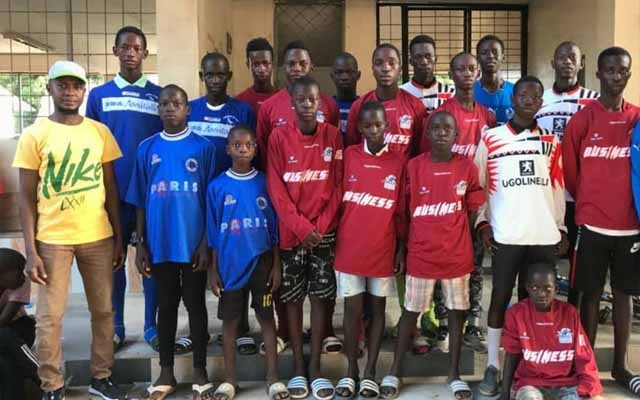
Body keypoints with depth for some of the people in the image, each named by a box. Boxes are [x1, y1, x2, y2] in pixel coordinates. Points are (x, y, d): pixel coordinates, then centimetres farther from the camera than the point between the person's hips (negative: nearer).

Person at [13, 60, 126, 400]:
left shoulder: (100, 132, 5)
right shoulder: (34, 136, -3)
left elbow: (111, 189, 9)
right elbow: (26, 198, -3)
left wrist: (119, 237, 6)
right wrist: (31, 250, -8)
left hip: (98, 237, 3)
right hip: (52, 240, -2)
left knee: (103, 310, 10)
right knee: (49, 317, 3)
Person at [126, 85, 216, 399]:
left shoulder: (203, 147, -1)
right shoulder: (147, 148, 6)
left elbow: (210, 200, -2)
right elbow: (140, 202, 7)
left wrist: (206, 242, -6)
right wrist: (140, 243, 3)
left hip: (193, 242, -2)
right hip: (159, 242, 2)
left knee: (195, 304, 8)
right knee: (166, 305, 12)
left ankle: (200, 372, 20)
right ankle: (166, 372, 24)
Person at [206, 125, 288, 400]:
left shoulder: (265, 183, -1)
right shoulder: (217, 186, -2)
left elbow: (275, 229, 2)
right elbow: (213, 233, 1)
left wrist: (276, 265, 0)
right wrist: (213, 269, 0)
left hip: (261, 261, 0)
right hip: (230, 264, 0)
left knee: (266, 317, 8)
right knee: (230, 321, 9)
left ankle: (273, 377, 16)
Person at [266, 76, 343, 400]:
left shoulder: (332, 135, 1)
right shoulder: (279, 136, -3)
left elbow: (338, 185, 0)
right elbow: (276, 189, -5)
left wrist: (320, 225, -8)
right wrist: (300, 226, -12)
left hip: (324, 231, 1)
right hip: (291, 231, -1)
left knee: (321, 296, 4)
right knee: (292, 297, 5)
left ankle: (315, 367, 14)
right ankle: (297, 366, 17)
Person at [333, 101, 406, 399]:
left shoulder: (397, 162, 0)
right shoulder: (349, 156, -2)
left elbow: (401, 211, 3)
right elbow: (338, 200, 2)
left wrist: (402, 248, 3)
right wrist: (334, 238, 0)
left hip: (383, 249, 1)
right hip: (349, 248, -1)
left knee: (377, 308, 9)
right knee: (353, 309, 6)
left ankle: (370, 371, 21)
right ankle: (351, 370, 20)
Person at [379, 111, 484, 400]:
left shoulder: (467, 167, -2)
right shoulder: (414, 166, -3)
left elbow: (472, 211, 6)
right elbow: (405, 210, 3)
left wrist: (455, 237, 3)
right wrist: (404, 245, 3)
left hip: (457, 254, 1)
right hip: (421, 253, -1)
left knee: (457, 311, 9)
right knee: (410, 311, 8)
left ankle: (454, 373, 23)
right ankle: (394, 371, 20)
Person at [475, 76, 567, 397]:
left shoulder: (551, 142, 12)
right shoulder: (491, 139, 4)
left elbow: (558, 188, 14)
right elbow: (477, 185, 4)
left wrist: (561, 228, 10)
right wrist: (483, 223, -4)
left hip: (544, 235, 2)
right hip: (506, 235, -2)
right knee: (500, 298, 2)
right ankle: (492, 367, 8)